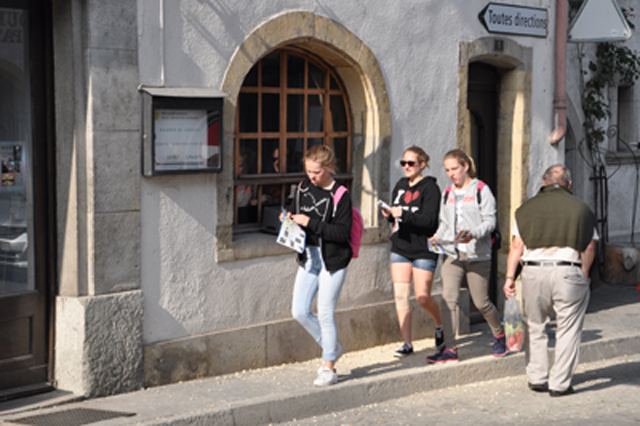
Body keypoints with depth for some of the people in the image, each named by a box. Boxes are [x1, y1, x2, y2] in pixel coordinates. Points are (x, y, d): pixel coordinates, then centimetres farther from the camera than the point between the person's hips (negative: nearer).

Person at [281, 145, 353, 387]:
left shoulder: (339, 195, -13)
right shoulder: (303, 187, 6)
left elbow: (343, 233, -19)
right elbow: (295, 212, 20)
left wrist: (310, 223, -24)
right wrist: (289, 217, -4)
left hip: (332, 260, -7)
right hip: (309, 257, 7)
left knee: (325, 313, -3)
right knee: (299, 312, 4)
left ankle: (329, 367, 13)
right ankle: (332, 347, 27)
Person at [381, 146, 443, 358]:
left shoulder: (430, 188, -9)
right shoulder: (400, 185, 11)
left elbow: (429, 220, -19)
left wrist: (403, 214, -29)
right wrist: (389, 214, -5)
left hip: (423, 250, -5)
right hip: (400, 248, 5)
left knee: (422, 297, -2)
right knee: (401, 296, -2)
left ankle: (440, 325, 29)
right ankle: (407, 343, 3)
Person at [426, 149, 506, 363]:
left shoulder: (481, 190, -2)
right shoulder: (447, 193, 13)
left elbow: (490, 221, -7)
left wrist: (473, 234, -24)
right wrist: (437, 237, -1)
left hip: (477, 255, -4)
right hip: (452, 254, 4)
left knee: (481, 302, 4)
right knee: (448, 299, -12)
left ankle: (499, 334, 32)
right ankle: (449, 348, -12)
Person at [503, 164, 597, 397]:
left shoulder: (527, 208, 9)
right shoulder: (580, 208, 9)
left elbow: (517, 246, 3)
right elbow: (589, 247, 4)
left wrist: (509, 277, 3)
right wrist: (584, 276, 11)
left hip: (534, 272, 1)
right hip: (568, 272, -1)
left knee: (534, 326, 15)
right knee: (568, 330, 5)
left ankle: (537, 378, 16)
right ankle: (560, 384, 5)